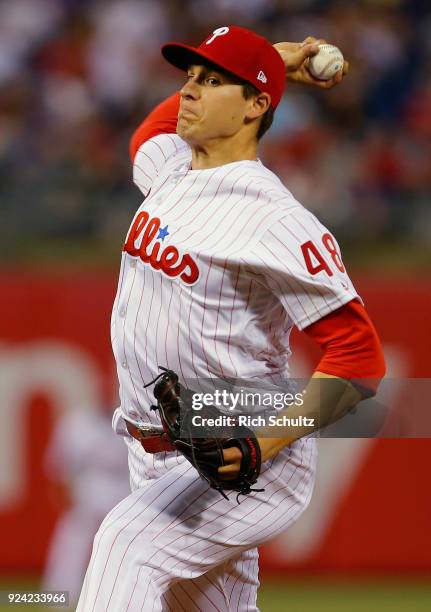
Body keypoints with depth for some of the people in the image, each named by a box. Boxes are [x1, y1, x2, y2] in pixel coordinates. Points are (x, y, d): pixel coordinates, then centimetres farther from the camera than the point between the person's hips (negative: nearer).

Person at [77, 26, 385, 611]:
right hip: (156, 457, 8)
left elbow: (360, 355, -20)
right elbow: (154, 127, 35)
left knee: (125, 545, -31)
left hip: (248, 468, -8)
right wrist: (271, 61, 26)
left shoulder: (277, 220, -17)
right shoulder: (167, 168, 8)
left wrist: (267, 443, -31)